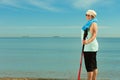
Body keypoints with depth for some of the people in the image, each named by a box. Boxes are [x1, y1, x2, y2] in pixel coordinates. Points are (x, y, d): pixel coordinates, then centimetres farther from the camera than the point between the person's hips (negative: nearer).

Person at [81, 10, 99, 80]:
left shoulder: (93, 23, -9)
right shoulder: (88, 24, 18)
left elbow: (94, 35, -21)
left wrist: (88, 41, -38)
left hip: (91, 47, -9)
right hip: (87, 47, 9)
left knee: (90, 66, -10)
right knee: (93, 66, 11)